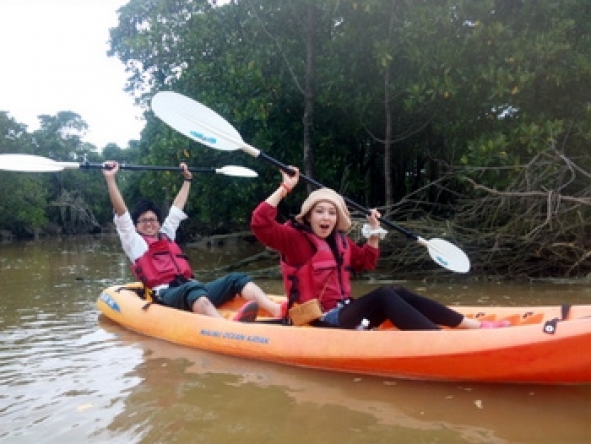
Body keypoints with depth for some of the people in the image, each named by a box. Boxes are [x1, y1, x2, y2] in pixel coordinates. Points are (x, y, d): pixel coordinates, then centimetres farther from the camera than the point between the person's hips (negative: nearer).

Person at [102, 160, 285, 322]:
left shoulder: (166, 235, 32)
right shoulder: (134, 242, 16)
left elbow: (177, 209, 41)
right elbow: (121, 212, 6)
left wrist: (187, 179, 48)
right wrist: (110, 178, -1)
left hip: (193, 288, 7)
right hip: (166, 295, -6)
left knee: (236, 279, -16)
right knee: (192, 289, -40)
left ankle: (277, 311, -40)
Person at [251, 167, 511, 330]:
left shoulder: (340, 241, 14)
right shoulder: (295, 239, -7)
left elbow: (367, 263, 27)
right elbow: (260, 223, -22)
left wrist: (374, 231, 15)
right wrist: (285, 188, -22)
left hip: (344, 314, 7)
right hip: (321, 321, -7)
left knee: (398, 293, -13)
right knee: (384, 296, -26)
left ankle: (475, 325, -13)